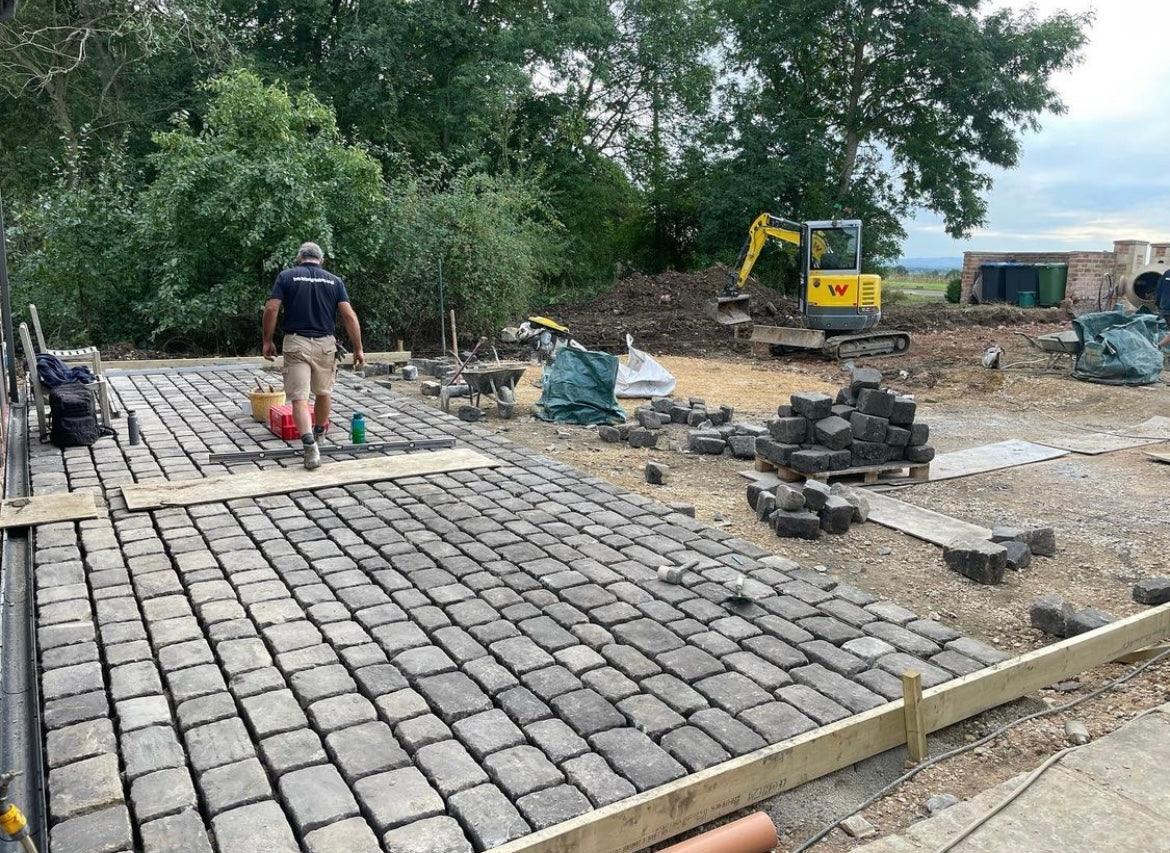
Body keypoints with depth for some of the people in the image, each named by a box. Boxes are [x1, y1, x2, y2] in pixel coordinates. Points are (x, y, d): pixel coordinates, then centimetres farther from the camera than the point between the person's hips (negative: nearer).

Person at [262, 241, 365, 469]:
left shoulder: (286, 276, 2)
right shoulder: (334, 281, 6)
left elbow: (271, 309, -6)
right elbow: (349, 316, -3)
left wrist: (267, 341, 4)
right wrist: (358, 348, 0)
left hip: (296, 343, -2)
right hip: (325, 344, 2)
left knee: (299, 397, -6)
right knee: (323, 393, 21)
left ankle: (310, 444, -24)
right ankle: (319, 433, 41)